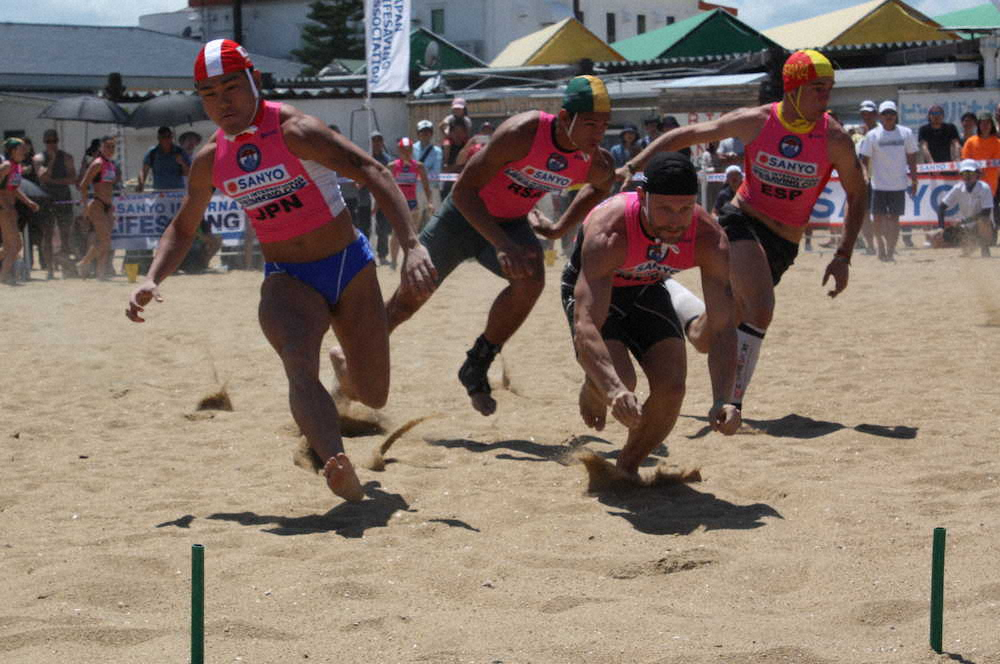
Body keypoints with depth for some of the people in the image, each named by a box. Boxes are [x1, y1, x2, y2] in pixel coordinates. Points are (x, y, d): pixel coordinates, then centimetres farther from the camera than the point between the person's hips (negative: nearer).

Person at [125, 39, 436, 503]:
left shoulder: (293, 131, -18)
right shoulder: (210, 160, -1)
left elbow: (373, 173, -28)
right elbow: (183, 228, 17)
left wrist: (411, 246, -41)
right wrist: (152, 281, -2)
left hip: (348, 267, -2)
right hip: (287, 280, 2)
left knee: (373, 397, 4)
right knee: (299, 367, -30)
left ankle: (352, 364, 44)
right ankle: (341, 473, -52)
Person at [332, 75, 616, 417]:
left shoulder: (598, 165, -17)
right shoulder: (521, 133, -33)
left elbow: (600, 188, 12)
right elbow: (463, 190, -29)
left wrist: (559, 229, 6)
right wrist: (501, 244, -38)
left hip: (512, 223, 3)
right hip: (465, 216, -3)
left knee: (531, 280, -27)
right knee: (410, 296, 2)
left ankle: (477, 367, -10)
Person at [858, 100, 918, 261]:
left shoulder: (906, 133, 4)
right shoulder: (872, 135, -1)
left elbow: (911, 157, 10)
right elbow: (865, 158, 0)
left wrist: (914, 179, 8)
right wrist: (865, 176, -12)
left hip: (899, 183, 1)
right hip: (879, 184, -1)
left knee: (894, 218, 1)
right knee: (878, 217, -1)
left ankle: (891, 250, 4)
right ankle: (881, 247, 13)